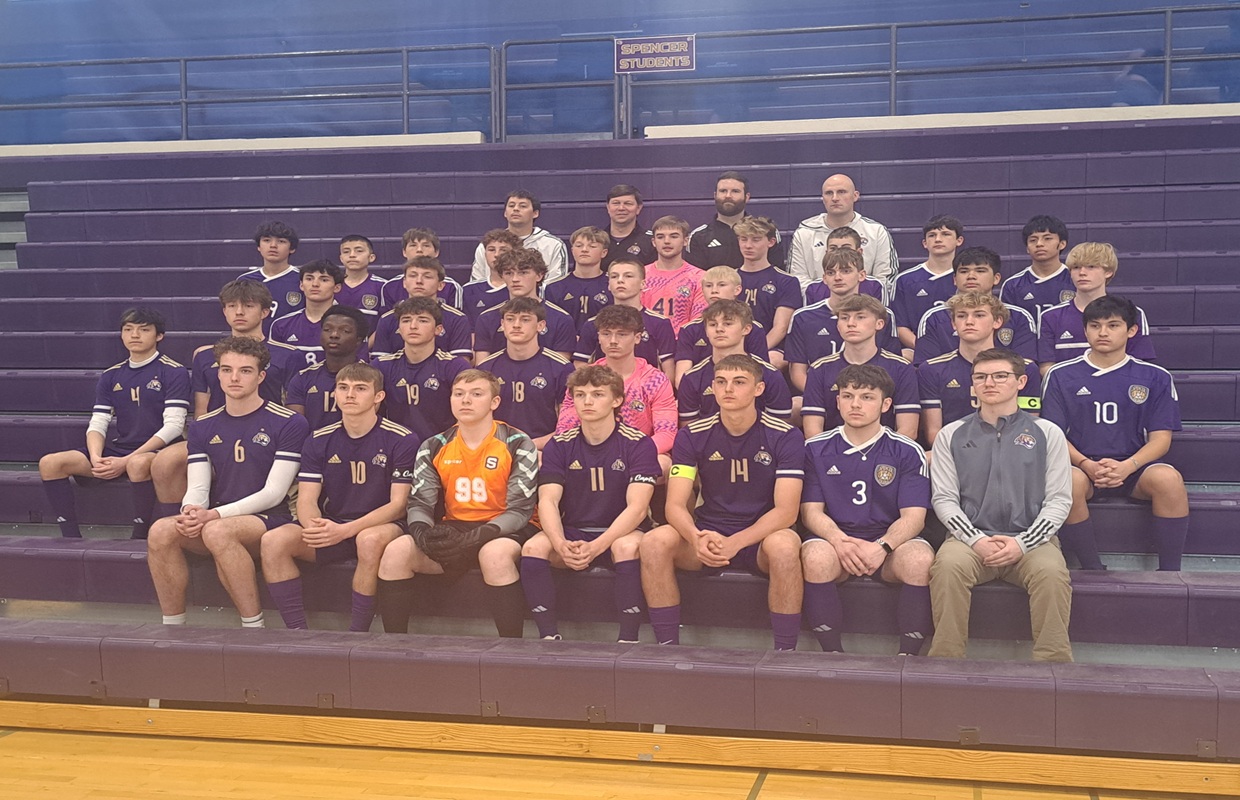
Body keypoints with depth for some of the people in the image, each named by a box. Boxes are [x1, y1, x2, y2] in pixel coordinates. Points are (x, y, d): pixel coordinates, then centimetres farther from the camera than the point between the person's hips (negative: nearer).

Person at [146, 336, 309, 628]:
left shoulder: (289, 424, -3)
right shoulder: (203, 428, 15)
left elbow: (273, 492, -10)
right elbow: (197, 488, 7)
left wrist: (215, 514, -19)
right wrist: (191, 512, -18)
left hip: (270, 521, -5)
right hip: (215, 520, 5)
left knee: (217, 531, -36)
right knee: (161, 531, -24)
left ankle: (253, 626, -25)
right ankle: (172, 627, -11)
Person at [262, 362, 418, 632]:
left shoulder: (401, 440, -6)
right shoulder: (319, 441, 7)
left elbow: (398, 504, -11)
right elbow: (307, 500, 2)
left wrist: (346, 530, -24)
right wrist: (316, 527, -24)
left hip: (379, 526, -4)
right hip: (331, 527, 4)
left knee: (371, 539, -39)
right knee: (273, 541, -21)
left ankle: (357, 633, -25)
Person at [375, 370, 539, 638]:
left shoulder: (517, 444, -6)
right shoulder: (434, 448, 6)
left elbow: (520, 510, -11)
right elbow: (419, 504, 3)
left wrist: (475, 538, -26)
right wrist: (423, 532, -22)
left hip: (503, 531, -4)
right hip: (452, 530, 4)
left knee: (495, 553, -39)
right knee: (397, 551, -21)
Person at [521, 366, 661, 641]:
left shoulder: (638, 444, -7)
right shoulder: (559, 445, 3)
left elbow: (637, 507, -17)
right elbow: (548, 501, -8)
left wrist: (597, 546, -31)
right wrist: (561, 544, -29)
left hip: (620, 533, -3)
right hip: (573, 533, 3)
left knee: (628, 546, -37)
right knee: (533, 547, -27)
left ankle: (628, 640, -27)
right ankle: (549, 637, -19)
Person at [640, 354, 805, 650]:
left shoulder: (785, 437, -6)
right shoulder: (693, 435, 0)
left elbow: (786, 511, -14)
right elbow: (675, 505, -6)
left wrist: (735, 543, -28)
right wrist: (697, 537, -29)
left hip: (761, 539, -2)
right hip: (707, 538, 2)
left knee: (784, 545, -37)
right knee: (654, 542, -26)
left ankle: (785, 653, -22)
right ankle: (667, 647, -14)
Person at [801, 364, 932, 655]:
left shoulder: (907, 452, 5)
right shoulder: (816, 449, 8)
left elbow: (913, 516, -3)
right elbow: (811, 510, 2)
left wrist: (882, 547, -23)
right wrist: (840, 540, -20)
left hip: (890, 543, 0)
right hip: (835, 540, 0)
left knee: (920, 559, -33)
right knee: (816, 556, -35)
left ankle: (908, 655, -14)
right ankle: (832, 653, -17)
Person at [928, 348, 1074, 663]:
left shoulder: (1047, 433, 10)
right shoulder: (952, 435, 13)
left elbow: (1059, 499, 5)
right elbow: (943, 498, 6)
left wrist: (1023, 543, -10)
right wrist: (975, 540, -11)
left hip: (1031, 540, 0)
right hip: (970, 537, 0)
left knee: (1051, 572, -33)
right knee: (947, 565, -32)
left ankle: (1054, 663, -21)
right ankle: (945, 660, -23)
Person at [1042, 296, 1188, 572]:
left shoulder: (1154, 378, 8)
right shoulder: (1061, 375, 7)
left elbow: (1160, 437, 3)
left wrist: (1127, 466, -17)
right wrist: (1086, 464, -16)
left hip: (1134, 469, 1)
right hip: (1082, 468, -1)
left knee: (1168, 478, -32)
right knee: (1068, 481, -36)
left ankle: (1169, 572, -18)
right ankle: (1092, 569, -20)